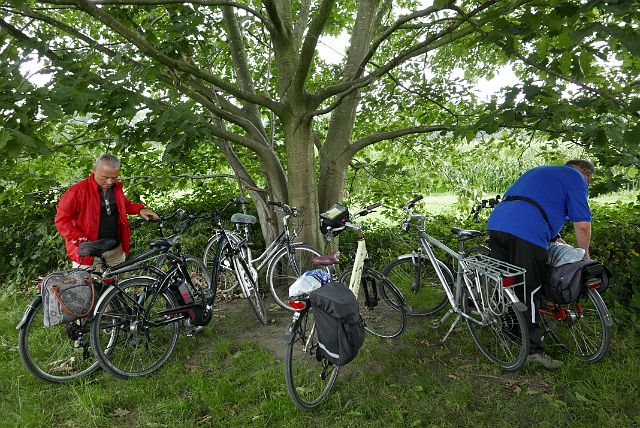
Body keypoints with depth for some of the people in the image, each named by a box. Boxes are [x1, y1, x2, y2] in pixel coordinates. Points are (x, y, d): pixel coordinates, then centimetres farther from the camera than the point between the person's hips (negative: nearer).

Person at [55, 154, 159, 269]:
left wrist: (139, 209, 6)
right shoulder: (78, 190, -13)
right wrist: (81, 240, -20)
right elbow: (61, 220, -12)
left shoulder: (116, 188, 5)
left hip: (116, 252, 5)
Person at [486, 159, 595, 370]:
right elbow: (582, 225, 4)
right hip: (527, 235, -8)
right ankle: (533, 349, 5)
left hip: (496, 224, 8)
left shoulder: (538, 171, 33)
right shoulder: (576, 178, 10)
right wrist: (585, 254, 20)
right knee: (528, 294, -2)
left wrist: (552, 237, 43)